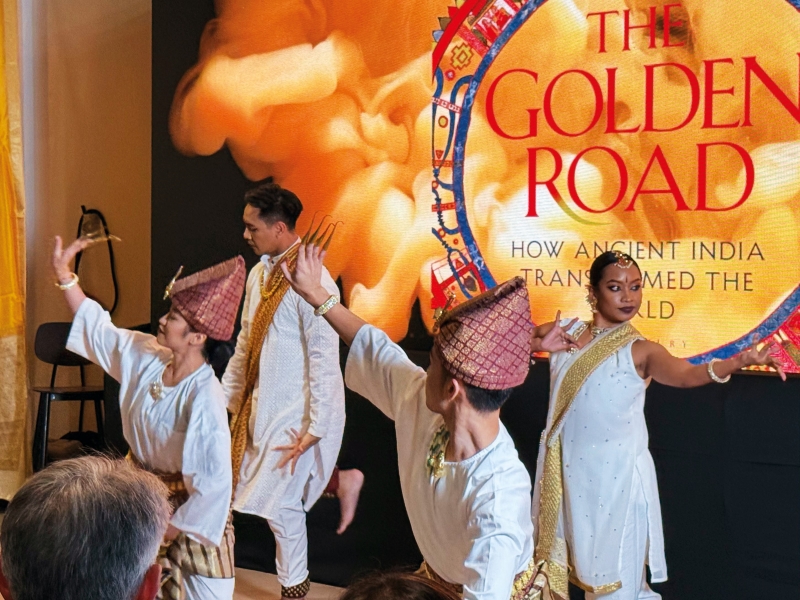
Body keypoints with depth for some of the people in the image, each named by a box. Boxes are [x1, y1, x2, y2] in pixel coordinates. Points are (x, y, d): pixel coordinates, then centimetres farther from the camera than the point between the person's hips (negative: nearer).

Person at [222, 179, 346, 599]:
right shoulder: (260, 273, 6)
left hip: (294, 416, -7)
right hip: (260, 406, 7)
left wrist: (314, 431, -17)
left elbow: (324, 362, -18)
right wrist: (225, 398, 12)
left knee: (279, 504, 1)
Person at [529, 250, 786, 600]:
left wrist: (741, 360, -48)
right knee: (562, 555, 16)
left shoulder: (640, 351, -11)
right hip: (566, 468, 4)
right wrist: (539, 340, -15)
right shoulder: (565, 331, 2)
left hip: (616, 473, -4)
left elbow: (687, 375, -30)